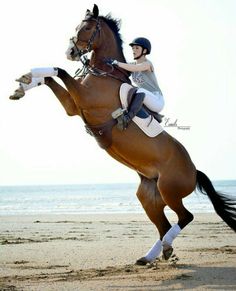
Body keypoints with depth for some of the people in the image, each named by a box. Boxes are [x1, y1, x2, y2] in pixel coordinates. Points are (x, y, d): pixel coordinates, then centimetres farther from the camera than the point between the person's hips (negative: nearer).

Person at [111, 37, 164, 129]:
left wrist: (117, 63, -38)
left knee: (140, 91, -39)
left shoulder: (147, 64, -12)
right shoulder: (132, 64, 10)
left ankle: (128, 118, -56)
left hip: (157, 101, -9)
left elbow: (134, 68, -32)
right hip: (144, 102, 9)